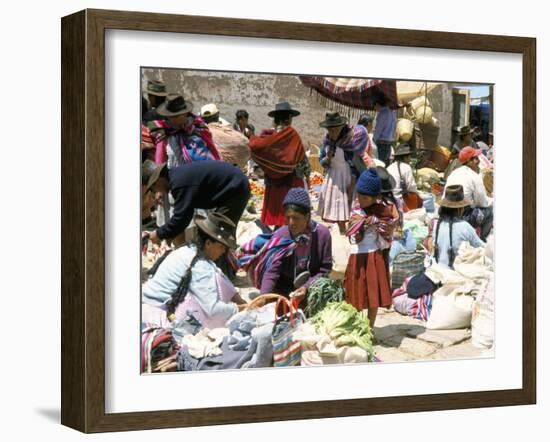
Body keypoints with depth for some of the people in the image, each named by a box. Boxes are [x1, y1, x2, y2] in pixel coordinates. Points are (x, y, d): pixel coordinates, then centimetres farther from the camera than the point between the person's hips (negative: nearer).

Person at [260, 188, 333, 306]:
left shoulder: (322, 234, -14)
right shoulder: (279, 236, -16)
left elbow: (324, 270, -10)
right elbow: (271, 272, -21)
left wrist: (306, 288, -26)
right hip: (285, 291, 0)